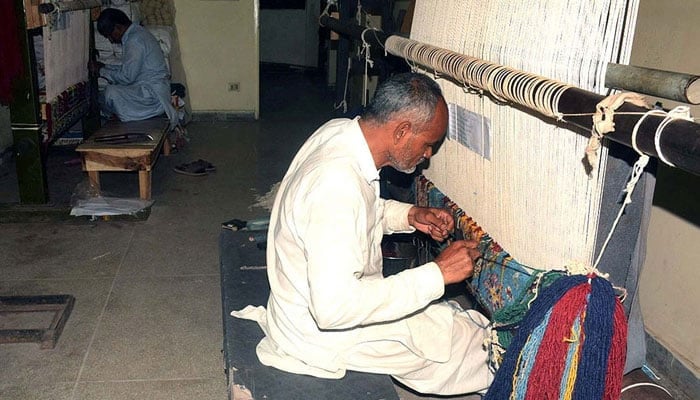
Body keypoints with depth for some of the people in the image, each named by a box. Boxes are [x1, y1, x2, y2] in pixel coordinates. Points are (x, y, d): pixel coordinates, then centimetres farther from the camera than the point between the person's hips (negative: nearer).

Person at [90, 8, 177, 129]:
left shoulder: (134, 41, -18)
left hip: (152, 95, -11)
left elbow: (127, 77, -19)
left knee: (110, 93, -23)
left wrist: (101, 71, -6)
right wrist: (105, 67, 16)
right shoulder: (137, 32, 14)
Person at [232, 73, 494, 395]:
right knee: (473, 339, -2)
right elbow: (336, 307, -36)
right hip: (322, 332, -9)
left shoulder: (339, 129, -6)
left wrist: (407, 215, -2)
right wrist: (437, 274, -31)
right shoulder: (337, 183, -35)